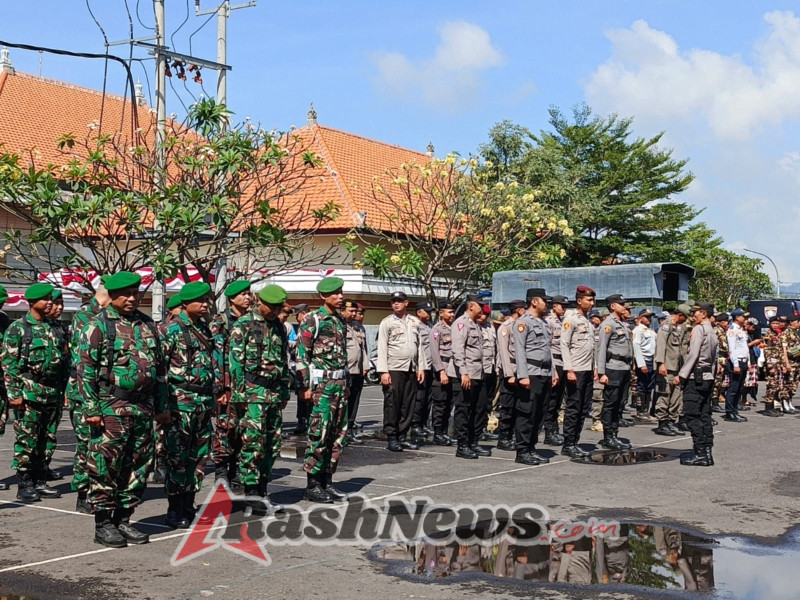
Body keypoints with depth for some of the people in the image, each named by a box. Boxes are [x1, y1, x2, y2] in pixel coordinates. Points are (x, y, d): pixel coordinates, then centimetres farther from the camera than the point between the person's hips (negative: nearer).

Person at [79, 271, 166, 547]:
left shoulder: (147, 325, 13)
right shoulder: (98, 326, -4)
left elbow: (159, 367, 18)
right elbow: (85, 370, -8)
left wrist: (162, 405, 15)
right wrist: (91, 409, -14)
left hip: (143, 408, 6)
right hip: (111, 408, -6)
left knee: (137, 467, 9)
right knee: (105, 467, -2)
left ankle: (124, 519, 20)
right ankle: (103, 524, 7)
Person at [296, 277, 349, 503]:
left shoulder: (341, 321, 15)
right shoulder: (312, 320, -6)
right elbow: (302, 355, -10)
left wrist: (346, 383, 16)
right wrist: (305, 386, -14)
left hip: (339, 383, 8)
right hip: (321, 384, -8)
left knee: (337, 435, 8)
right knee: (319, 435, -7)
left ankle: (326, 482, 17)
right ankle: (313, 485, 1)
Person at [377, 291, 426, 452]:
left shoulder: (415, 322, 14)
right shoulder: (387, 322, 1)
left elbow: (419, 346, 15)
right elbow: (382, 348, -4)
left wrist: (421, 368, 8)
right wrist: (383, 371, -12)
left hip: (411, 369, 4)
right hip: (394, 369, -4)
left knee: (408, 405, 6)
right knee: (392, 404, -4)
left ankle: (402, 437, 14)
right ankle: (392, 438, 2)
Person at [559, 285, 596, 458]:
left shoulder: (588, 321, 16)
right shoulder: (571, 320, -7)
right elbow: (564, 345, -11)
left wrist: (594, 368, 13)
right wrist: (569, 370, -17)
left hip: (588, 371, 8)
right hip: (576, 371, -8)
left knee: (583, 409, 8)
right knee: (573, 408, -4)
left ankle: (575, 443, 13)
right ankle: (568, 445, 1)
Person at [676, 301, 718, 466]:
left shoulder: (698, 329, -10)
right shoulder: (712, 333, 17)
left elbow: (693, 354, -16)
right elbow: (713, 357, 16)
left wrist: (681, 375, -14)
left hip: (695, 377, -9)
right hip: (708, 377, 9)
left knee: (692, 416, -7)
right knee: (704, 415, 9)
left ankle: (700, 454, -10)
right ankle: (707, 452, 10)